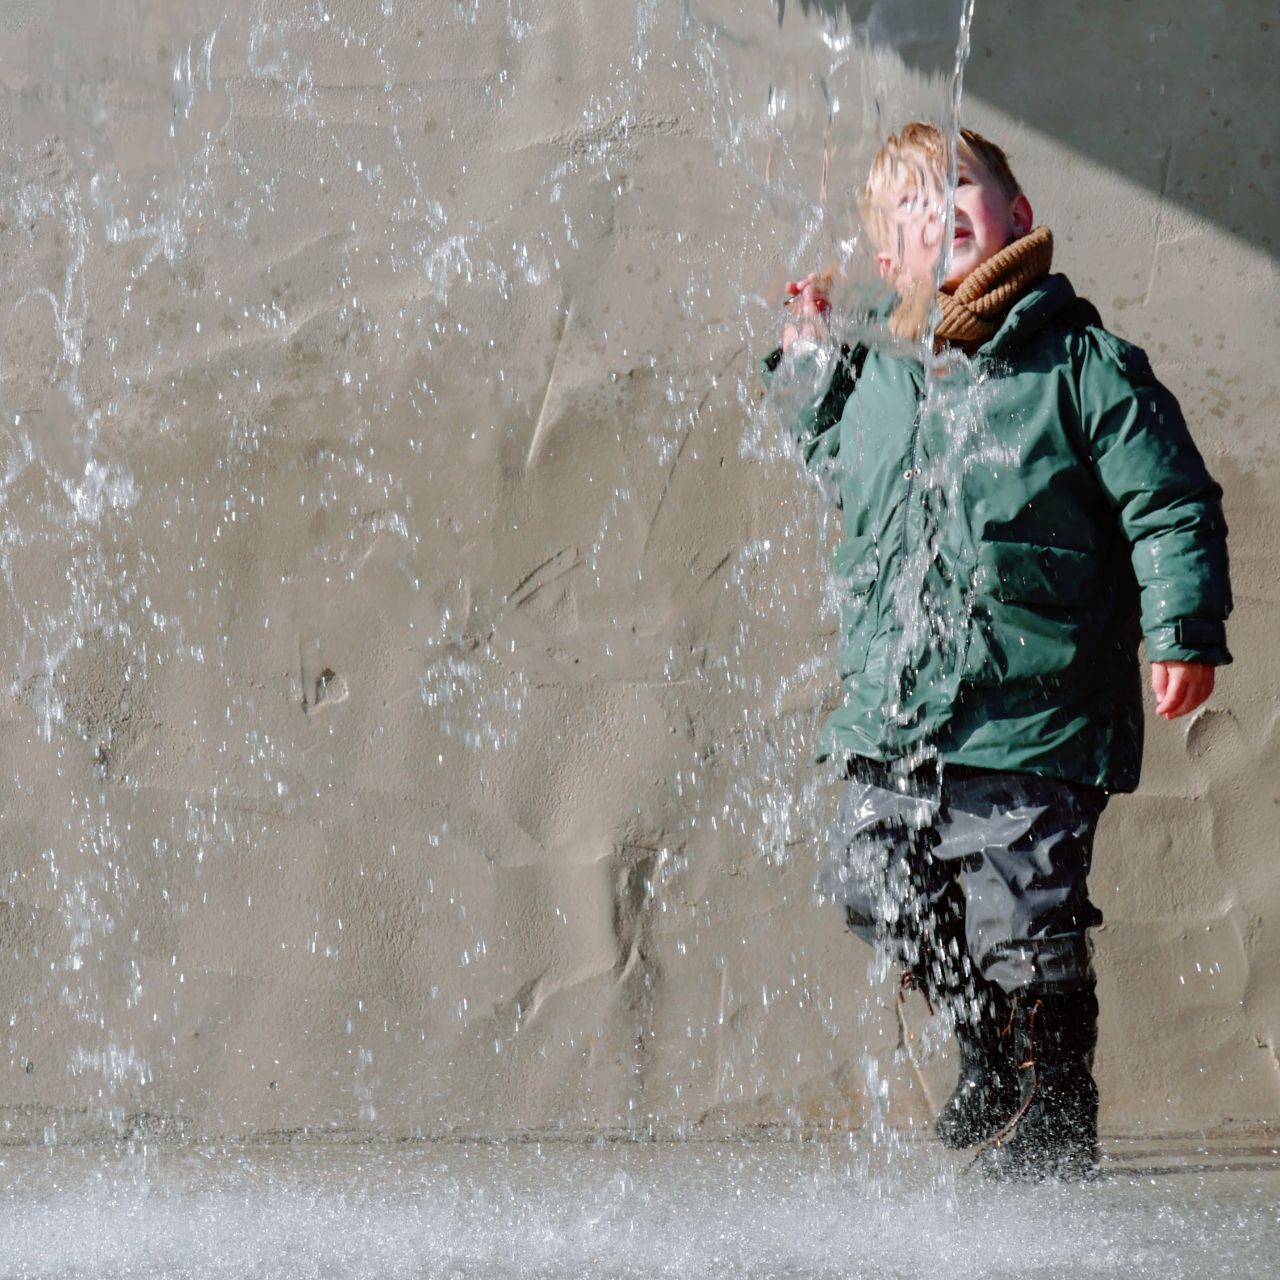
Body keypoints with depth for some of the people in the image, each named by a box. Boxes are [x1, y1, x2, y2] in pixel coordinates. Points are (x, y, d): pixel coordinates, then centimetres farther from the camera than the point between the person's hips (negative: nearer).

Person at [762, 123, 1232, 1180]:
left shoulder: (1081, 367, -7)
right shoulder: (874, 377, 8)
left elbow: (1172, 507, -7)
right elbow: (837, 468, 29)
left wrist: (1184, 631, -16)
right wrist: (809, 367, 16)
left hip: (1030, 733, -6)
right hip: (888, 725, 6)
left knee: (1021, 936, -2)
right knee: (879, 900, 12)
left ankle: (1051, 1132, 18)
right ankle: (991, 1054, 36)